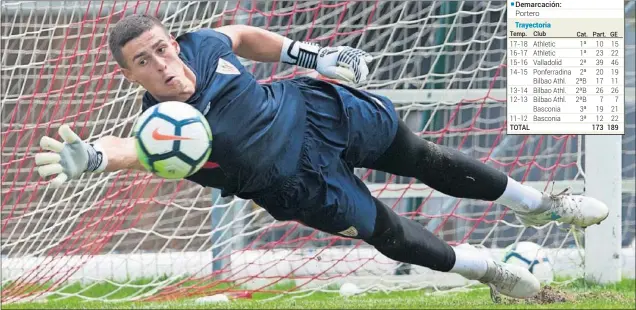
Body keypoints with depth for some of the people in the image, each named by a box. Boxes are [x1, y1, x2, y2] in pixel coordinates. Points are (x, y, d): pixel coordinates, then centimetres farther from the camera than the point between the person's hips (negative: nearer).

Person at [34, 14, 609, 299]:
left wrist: (312, 56, 4)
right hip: (304, 184, -4)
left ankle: (533, 203, 42)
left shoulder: (204, 46, -19)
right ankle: (486, 269, 33)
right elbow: (132, 149, -57)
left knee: (427, 161, 18)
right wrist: (91, 157, -79)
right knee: (395, 239, 3)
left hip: (316, 110, 4)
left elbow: (244, 35, 5)